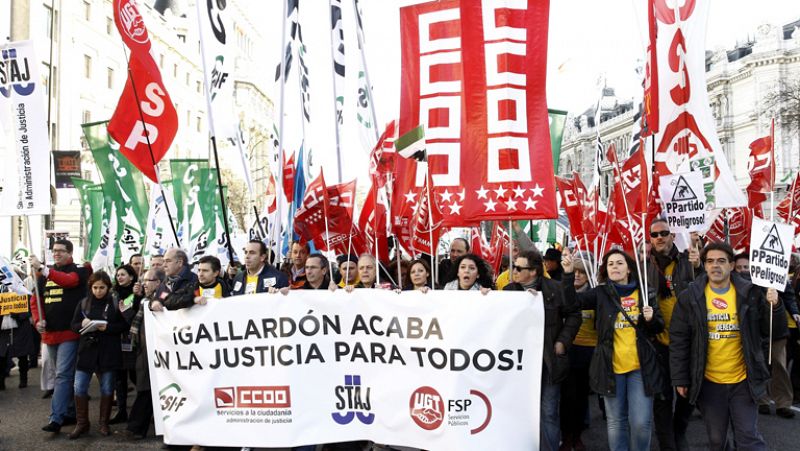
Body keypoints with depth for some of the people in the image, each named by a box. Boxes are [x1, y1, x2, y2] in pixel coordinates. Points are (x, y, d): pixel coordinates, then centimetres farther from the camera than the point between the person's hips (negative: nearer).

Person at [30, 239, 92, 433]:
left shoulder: (79, 270, -4)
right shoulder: (44, 274, 12)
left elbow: (69, 280, -27)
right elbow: (35, 300, 11)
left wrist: (42, 269, -37)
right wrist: (38, 320, -6)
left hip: (70, 332, -6)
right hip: (50, 333, 6)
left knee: (63, 375, -10)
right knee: (64, 375, 15)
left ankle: (56, 418, -10)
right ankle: (71, 413, 25)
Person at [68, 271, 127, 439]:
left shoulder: (115, 302, -3)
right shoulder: (83, 303, 5)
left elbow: (124, 325, -4)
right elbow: (74, 326, 8)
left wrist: (107, 327, -19)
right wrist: (82, 324, -13)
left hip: (108, 352, -2)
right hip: (87, 350, 2)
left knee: (107, 388, 7)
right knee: (79, 388, 0)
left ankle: (104, 423, 22)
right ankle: (82, 423, 16)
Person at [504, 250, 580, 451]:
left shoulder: (555, 289, -5)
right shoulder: (508, 291, 3)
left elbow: (573, 315, 3)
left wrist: (562, 341, -4)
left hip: (549, 360, -3)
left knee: (549, 412, 5)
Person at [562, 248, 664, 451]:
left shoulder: (645, 293, 4)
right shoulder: (601, 293, 0)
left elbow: (659, 327, 11)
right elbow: (572, 300, -15)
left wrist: (651, 319, -12)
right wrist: (569, 273, -30)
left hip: (641, 367, 0)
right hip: (611, 367, 0)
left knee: (641, 422, -1)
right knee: (616, 422, 11)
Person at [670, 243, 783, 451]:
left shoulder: (750, 294, -2)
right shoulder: (690, 297, -4)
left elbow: (767, 331, 4)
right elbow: (678, 340, -2)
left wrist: (774, 307, -14)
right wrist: (680, 379, -4)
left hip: (743, 380, 0)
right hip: (708, 382, 0)